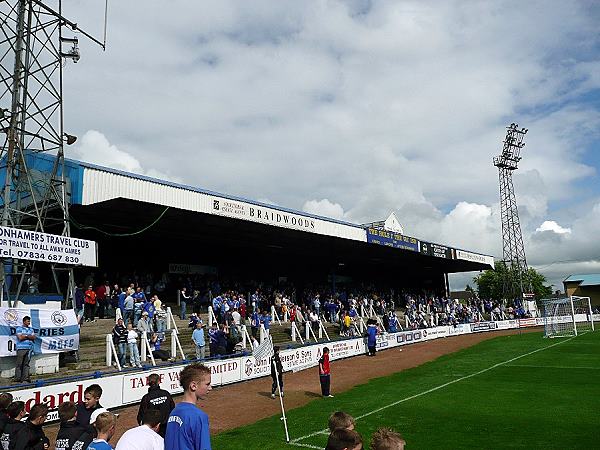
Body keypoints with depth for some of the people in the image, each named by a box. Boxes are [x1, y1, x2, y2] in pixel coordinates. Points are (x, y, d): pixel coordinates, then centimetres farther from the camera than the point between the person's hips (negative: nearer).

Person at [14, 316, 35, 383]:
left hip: (29, 348, 5)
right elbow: (20, 338, -10)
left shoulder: (31, 329, 18)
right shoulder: (19, 329, 3)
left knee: (26, 363, 3)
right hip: (21, 348, -5)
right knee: (19, 363, -3)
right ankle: (17, 378, 1)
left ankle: (25, 377, 3)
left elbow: (34, 337, 8)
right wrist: (29, 336, 0)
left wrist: (26, 336, -5)